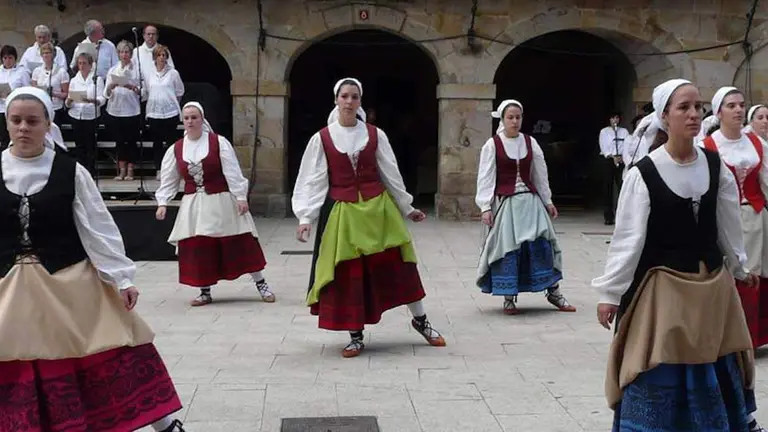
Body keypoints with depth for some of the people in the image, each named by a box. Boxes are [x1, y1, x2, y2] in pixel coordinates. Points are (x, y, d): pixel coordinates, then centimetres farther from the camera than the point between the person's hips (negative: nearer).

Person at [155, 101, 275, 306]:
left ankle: (260, 284, 13)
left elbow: (232, 172, -10)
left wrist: (241, 197, -14)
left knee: (240, 244, 0)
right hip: (193, 205, 3)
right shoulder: (176, 149, 3)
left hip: (221, 202, -3)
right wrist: (162, 202, -1)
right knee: (196, 249, 2)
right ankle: (205, 292, 17)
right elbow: (168, 179, 7)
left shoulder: (218, 142, -7)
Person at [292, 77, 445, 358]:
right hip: (341, 211, -1)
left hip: (377, 207, 1)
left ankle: (420, 320, 23)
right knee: (347, 273, 3)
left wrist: (406, 208, 12)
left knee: (398, 265, 5)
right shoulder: (322, 139, -2)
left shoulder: (375, 135, 2)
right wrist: (305, 217, -11)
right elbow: (312, 181, -2)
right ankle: (356, 337, 16)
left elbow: (390, 174, 9)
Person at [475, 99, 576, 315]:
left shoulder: (530, 143, 7)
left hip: (530, 200, 3)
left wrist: (548, 201, 13)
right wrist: (485, 207, -12)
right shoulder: (492, 145, -4)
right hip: (505, 202, -3)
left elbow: (540, 174, 13)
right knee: (507, 248, -1)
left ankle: (553, 292, 10)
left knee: (541, 244, -1)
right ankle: (509, 298, 10)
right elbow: (486, 178, -5)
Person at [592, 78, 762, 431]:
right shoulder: (643, 174, -14)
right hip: (663, 289, -4)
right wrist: (610, 293, -11)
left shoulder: (715, 166, -1)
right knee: (659, 379, 4)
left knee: (715, 376, 16)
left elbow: (728, 224, 11)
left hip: (712, 286, 4)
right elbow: (627, 238, -12)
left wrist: (739, 267, 21)